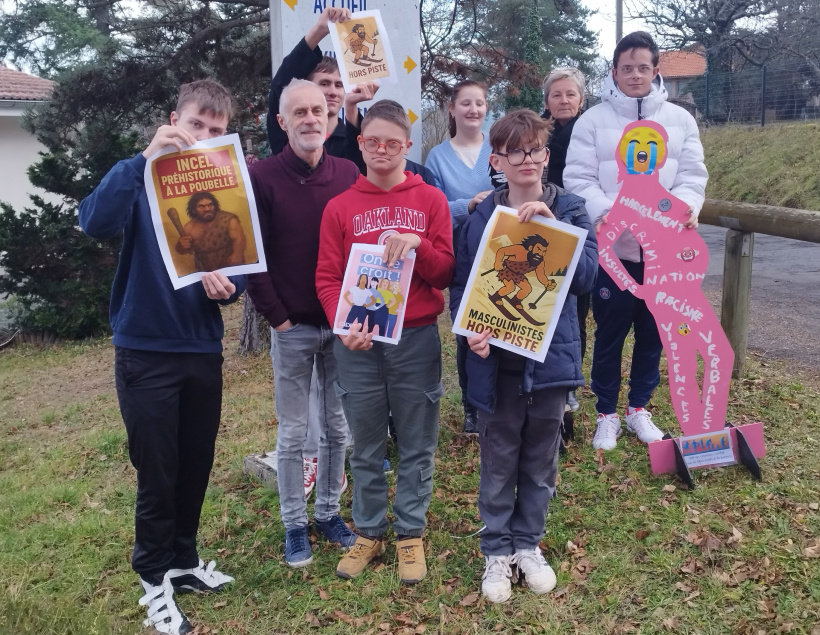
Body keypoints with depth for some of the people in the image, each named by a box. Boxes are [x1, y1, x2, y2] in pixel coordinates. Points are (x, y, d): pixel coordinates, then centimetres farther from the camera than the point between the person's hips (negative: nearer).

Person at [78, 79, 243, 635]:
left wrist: (227, 286, -16)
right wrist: (144, 158, -36)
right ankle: (156, 579, 24)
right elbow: (96, 222, -26)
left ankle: (183, 560, 35)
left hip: (204, 350, 4)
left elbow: (240, 266, 6)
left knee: (196, 468, 14)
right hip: (146, 351, -3)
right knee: (157, 473, 5)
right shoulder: (144, 179, -6)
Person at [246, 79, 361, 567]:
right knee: (293, 432, 8)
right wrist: (277, 317, -8)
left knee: (338, 427, 12)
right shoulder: (262, 177, -5)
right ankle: (295, 524, 22)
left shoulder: (348, 174, 3)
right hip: (293, 328, -2)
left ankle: (329, 511, 29)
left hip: (343, 324, 3)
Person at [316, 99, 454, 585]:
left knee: (417, 445, 9)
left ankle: (411, 535, 25)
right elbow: (327, 278, -1)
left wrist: (416, 244, -18)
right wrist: (345, 324, -17)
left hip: (417, 338, 0)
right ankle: (369, 532, 29)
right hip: (359, 343, 1)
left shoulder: (431, 200, 3)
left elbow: (446, 272, 0)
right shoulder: (340, 207, 4)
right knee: (366, 445, 12)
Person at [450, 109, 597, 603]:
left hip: (552, 357, 1)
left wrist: (552, 227, -27)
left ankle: (528, 543, 35)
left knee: (541, 460, 15)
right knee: (499, 461, 12)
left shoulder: (570, 209, -2)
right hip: (497, 362, 0)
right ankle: (497, 550, 30)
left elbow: (586, 276, -15)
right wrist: (470, 331, -16)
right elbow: (461, 287, 2)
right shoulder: (480, 218, -2)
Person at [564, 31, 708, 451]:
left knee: (653, 331, 12)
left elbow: (692, 173, 4)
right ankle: (607, 414, 21)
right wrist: (605, 212, -24)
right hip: (612, 245, -3)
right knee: (610, 332, 6)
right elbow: (578, 179, -7)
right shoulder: (593, 120, -1)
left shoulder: (680, 120, 7)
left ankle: (639, 408, 30)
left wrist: (687, 206, -17)